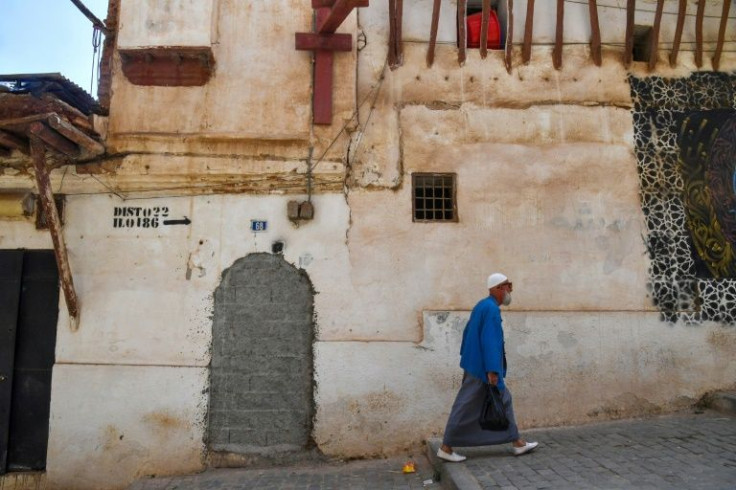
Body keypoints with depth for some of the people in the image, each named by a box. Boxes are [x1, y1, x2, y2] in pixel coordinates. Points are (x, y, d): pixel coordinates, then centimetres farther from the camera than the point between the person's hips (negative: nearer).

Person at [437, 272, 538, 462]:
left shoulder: (482, 305, 12)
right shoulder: (492, 309, -19)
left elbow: (467, 332, 18)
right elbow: (490, 341, -25)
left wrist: (467, 357, 22)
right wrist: (492, 370, -26)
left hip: (475, 365, 10)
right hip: (482, 368, -10)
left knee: (504, 399, 15)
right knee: (466, 407, -2)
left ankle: (516, 442, 23)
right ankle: (446, 447, 8)